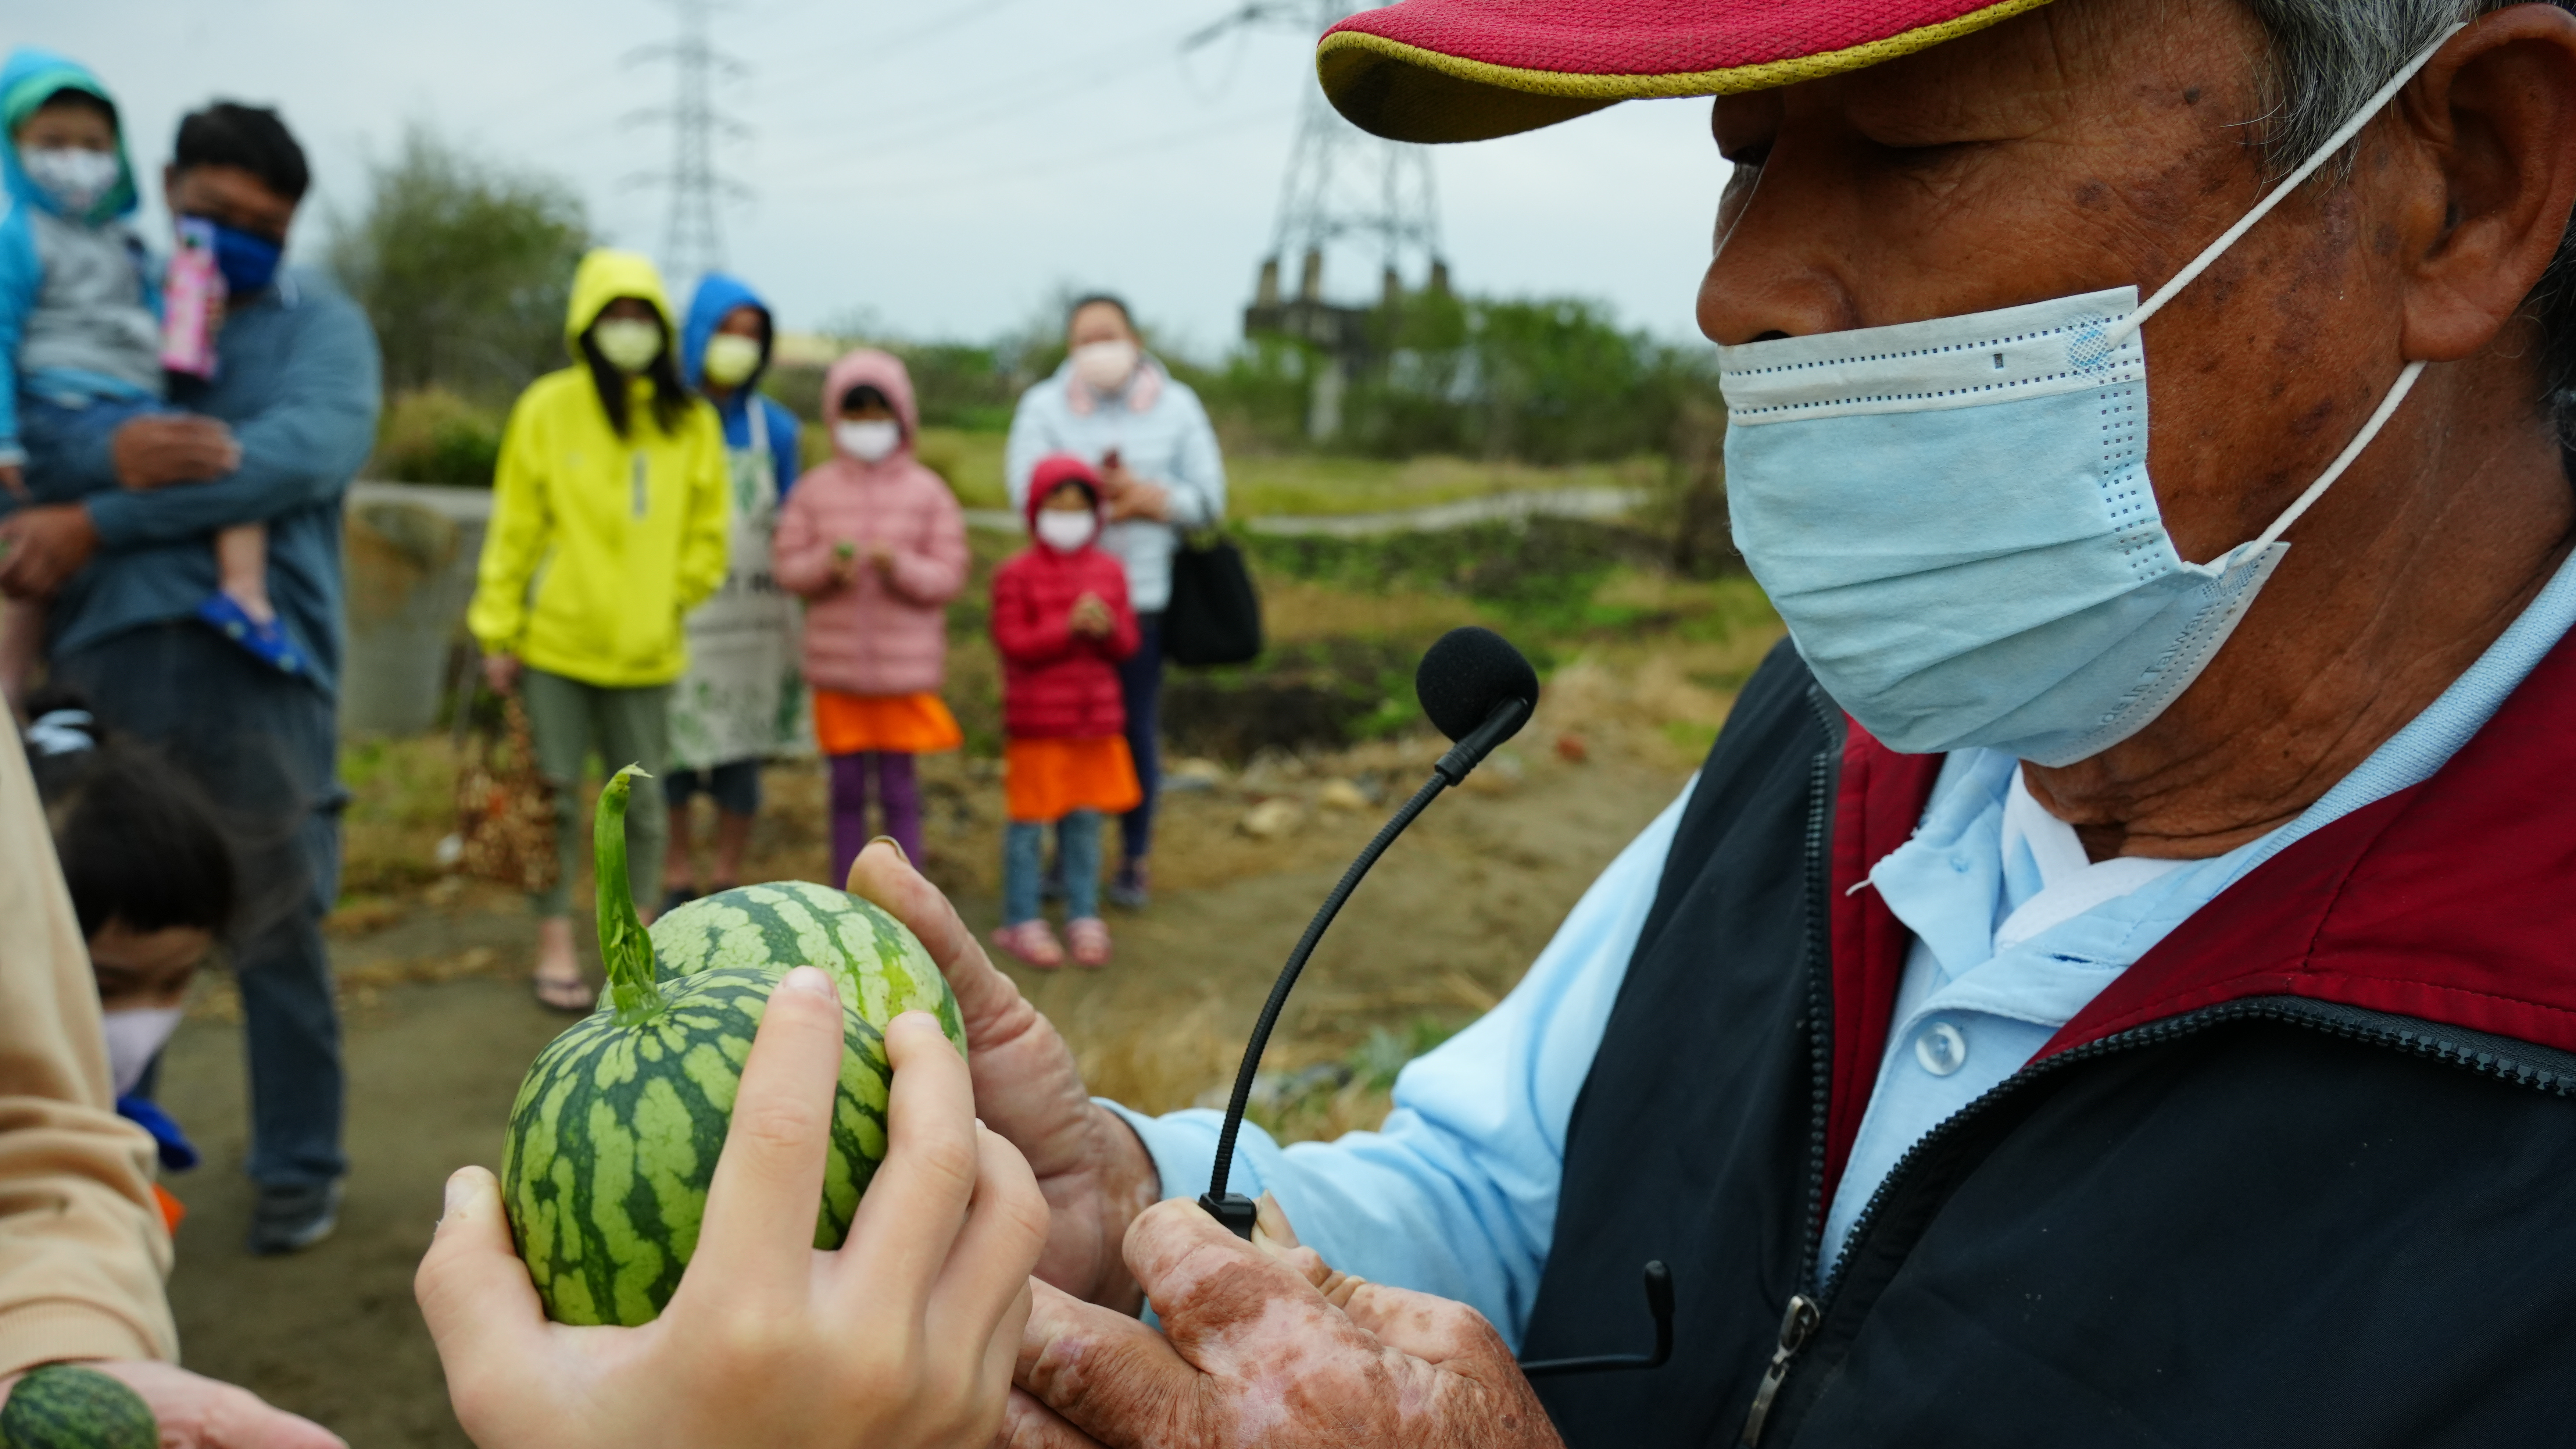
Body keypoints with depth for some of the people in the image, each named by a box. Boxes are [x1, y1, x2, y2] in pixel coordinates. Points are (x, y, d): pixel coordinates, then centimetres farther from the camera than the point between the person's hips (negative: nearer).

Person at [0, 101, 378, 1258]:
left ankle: (300, 1167, 21)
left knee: (277, 933, 7)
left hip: (261, 664, -2)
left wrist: (95, 524, -17)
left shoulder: (318, 323, 7)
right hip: (105, 656, 2)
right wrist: (110, 457, -24)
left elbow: (310, 452, -13)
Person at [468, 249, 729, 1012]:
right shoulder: (547, 408, -2)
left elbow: (707, 535, 8)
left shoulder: (690, 421, 3)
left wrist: (661, 602, -2)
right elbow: (515, 527, -1)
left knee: (642, 800, 8)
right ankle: (555, 944, 17)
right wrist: (497, 631, -3)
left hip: (644, 650, 2)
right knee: (557, 795, 5)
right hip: (555, 641, -1)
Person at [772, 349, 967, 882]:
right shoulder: (816, 489, 4)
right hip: (837, 663, 2)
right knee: (847, 788, 10)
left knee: (898, 788, 2)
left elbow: (950, 575, -3)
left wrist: (901, 567, -20)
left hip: (906, 665, -2)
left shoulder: (927, 492, 0)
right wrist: (825, 565, -16)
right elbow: (788, 567, 4)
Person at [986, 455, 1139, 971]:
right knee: (1028, 822, 2)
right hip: (1036, 722, -4)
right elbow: (1013, 642, -13)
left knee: (1085, 821, 11)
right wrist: (1069, 626, -22)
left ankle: (1085, 918, 21)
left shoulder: (1108, 571, 7)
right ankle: (1022, 922, 13)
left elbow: (1128, 644, 7)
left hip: (1096, 719, 4)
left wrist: (1107, 628, -15)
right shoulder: (1016, 574, -6)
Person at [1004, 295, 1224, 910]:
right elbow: (1027, 492, -8)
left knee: (1138, 727, 5)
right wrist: (1109, 495, -11)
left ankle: (1135, 858, 19)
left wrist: (1150, 498, -11)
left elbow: (1210, 498, 4)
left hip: (1144, 593, 0)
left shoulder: (1176, 406, 7)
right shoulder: (1043, 406, 4)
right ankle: (1066, 852, 19)